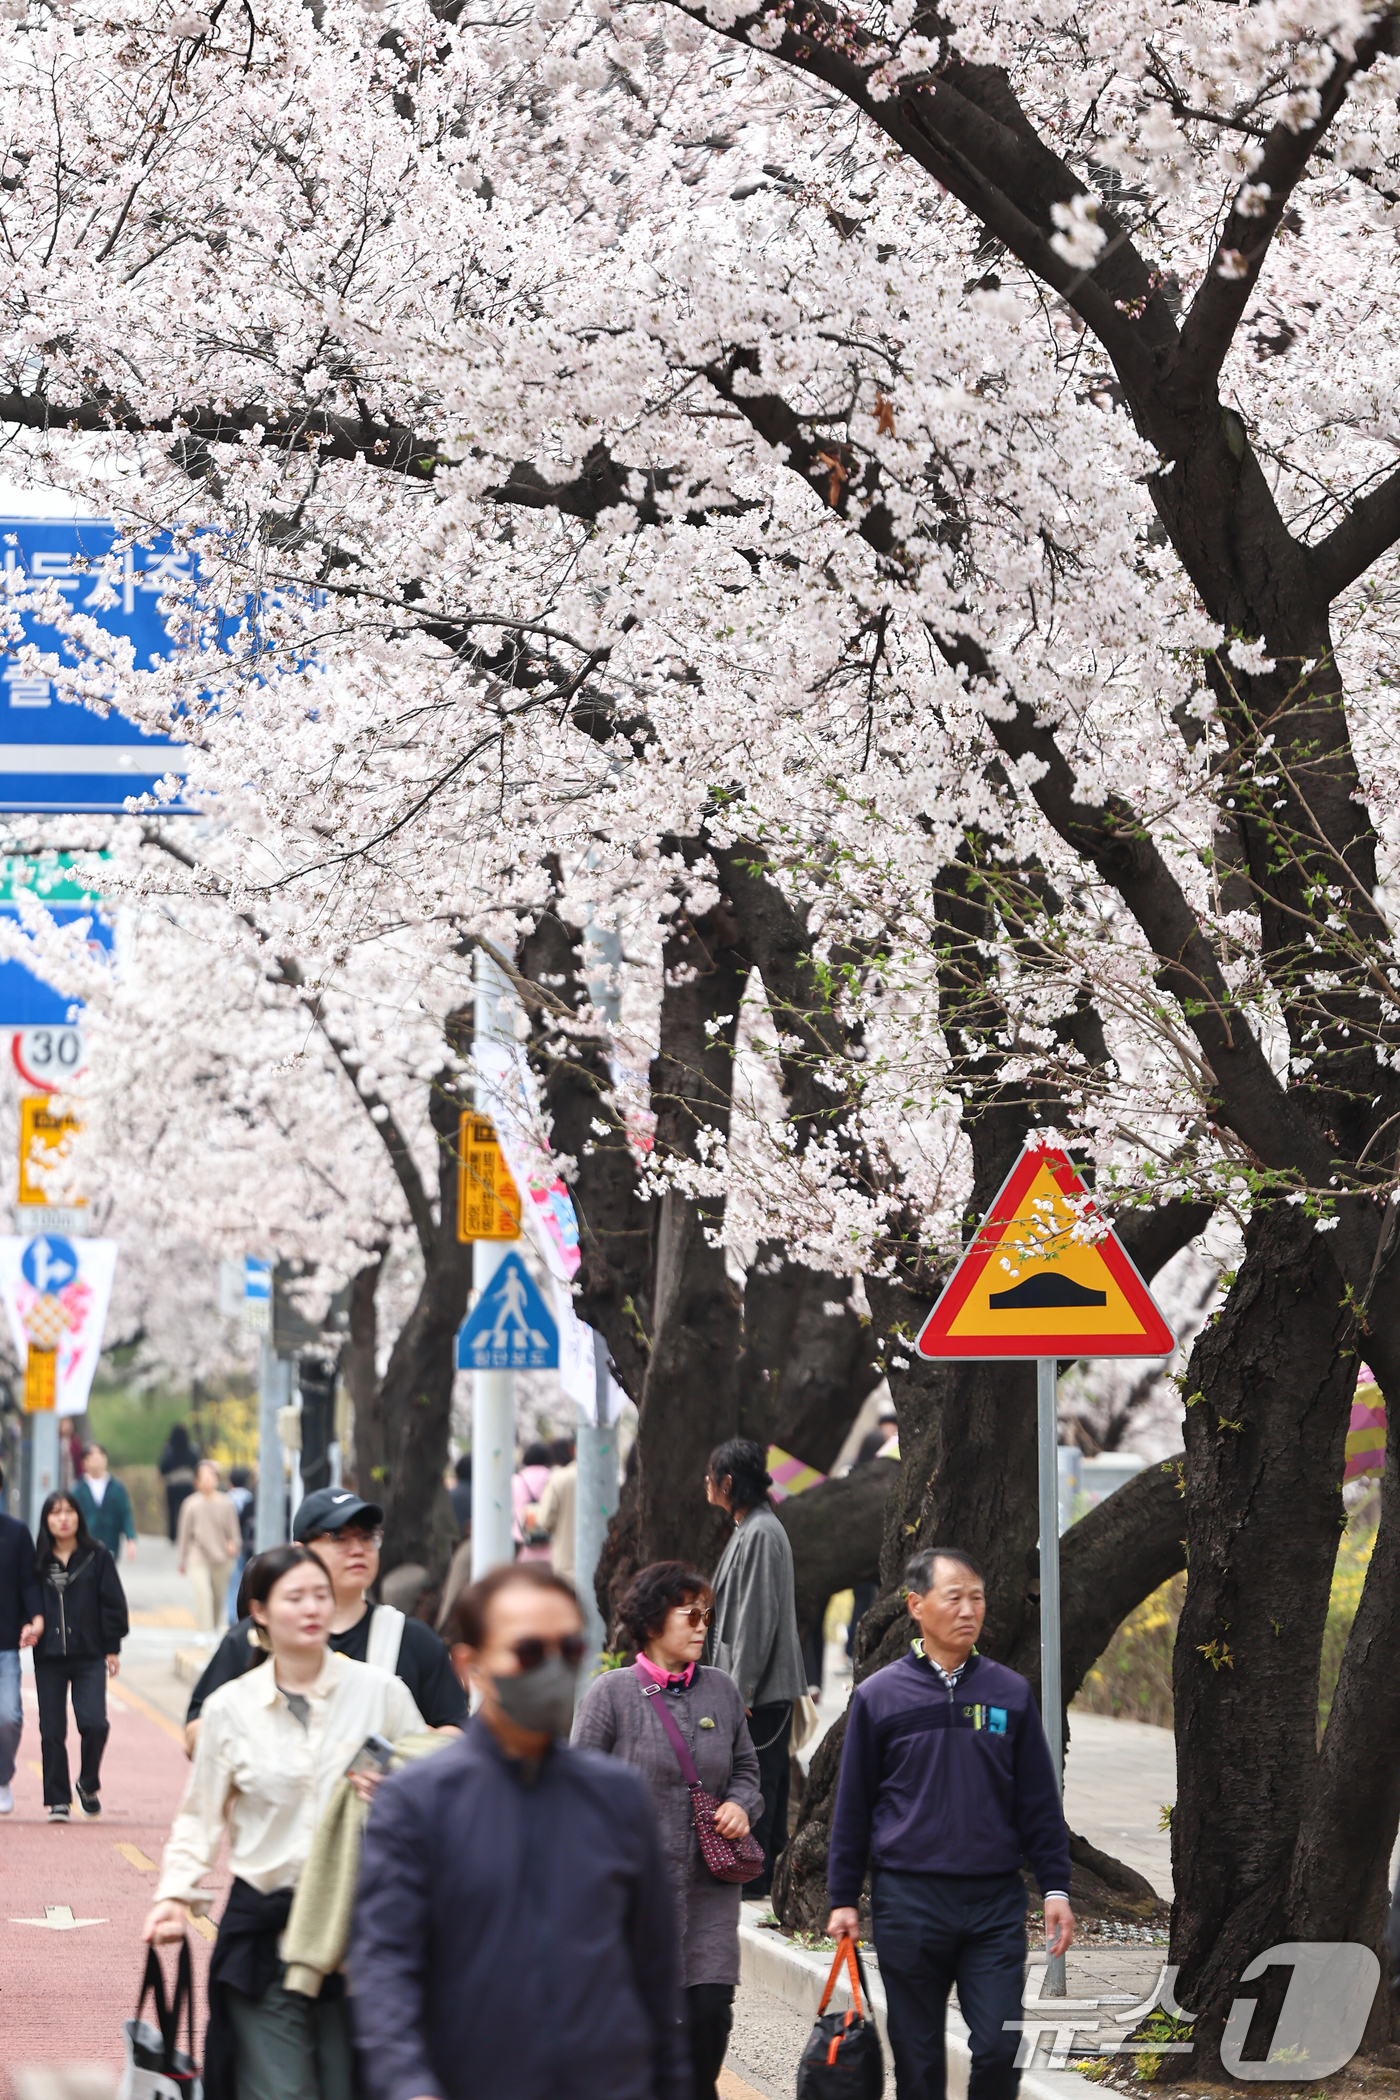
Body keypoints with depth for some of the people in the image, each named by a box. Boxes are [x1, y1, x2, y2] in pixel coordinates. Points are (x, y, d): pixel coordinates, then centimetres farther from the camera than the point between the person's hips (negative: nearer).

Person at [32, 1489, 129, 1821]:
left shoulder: (97, 1557, 3)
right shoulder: (38, 1561, 5)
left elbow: (113, 1604, 4)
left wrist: (112, 1648, 1)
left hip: (89, 1656, -1)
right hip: (48, 1657, 1)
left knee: (94, 1724, -14)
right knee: (52, 1731, 1)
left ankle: (88, 1785, 11)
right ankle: (58, 1801, 10)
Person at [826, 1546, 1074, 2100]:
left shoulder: (1010, 1693, 7)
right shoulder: (878, 1696, 3)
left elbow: (1040, 1802, 10)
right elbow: (853, 1806, 7)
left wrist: (1056, 1888, 3)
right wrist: (843, 1899, 4)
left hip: (995, 1901, 1)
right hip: (909, 1903, -1)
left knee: (1000, 2047, -7)